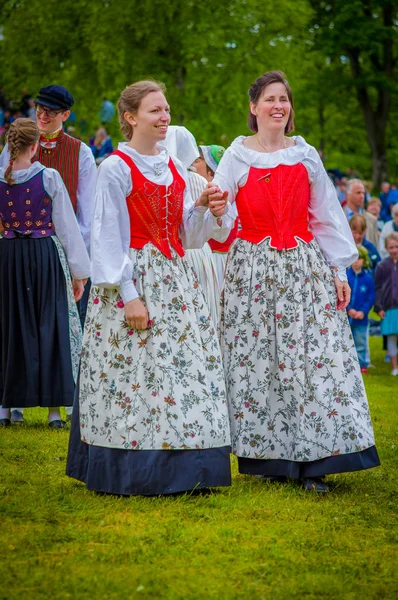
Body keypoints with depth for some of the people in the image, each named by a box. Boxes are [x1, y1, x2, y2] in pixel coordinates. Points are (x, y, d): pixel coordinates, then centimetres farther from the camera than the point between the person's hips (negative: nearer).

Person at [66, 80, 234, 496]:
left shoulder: (174, 168, 14)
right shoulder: (116, 168, -6)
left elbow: (187, 235, 14)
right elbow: (109, 236, -9)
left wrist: (207, 210, -6)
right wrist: (129, 295, -15)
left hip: (174, 280, 7)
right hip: (132, 278, -7)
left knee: (187, 365, 4)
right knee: (135, 372, -7)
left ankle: (184, 470, 11)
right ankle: (134, 475, 1)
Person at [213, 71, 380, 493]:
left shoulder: (306, 156, 10)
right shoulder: (237, 157, 3)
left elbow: (326, 217, 11)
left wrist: (338, 269, 5)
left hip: (305, 268, 2)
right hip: (252, 267, -2)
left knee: (316, 358, -5)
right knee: (255, 360, -3)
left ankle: (311, 462, 0)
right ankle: (264, 455, 8)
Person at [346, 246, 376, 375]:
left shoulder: (368, 278, -2)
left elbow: (371, 297, -1)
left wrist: (363, 311, -11)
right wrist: (349, 309, -14)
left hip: (361, 318, 1)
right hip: (345, 316, -1)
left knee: (360, 342, 9)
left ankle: (362, 364, 17)